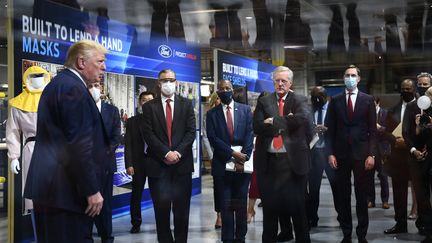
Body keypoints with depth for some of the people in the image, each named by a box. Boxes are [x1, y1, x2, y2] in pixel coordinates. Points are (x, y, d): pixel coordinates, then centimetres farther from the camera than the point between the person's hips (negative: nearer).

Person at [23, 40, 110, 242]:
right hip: (67, 189, -11)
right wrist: (92, 190, -18)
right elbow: (80, 145, -21)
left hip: (48, 186, 11)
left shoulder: (56, 84, 17)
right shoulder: (74, 88, -15)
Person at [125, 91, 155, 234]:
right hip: (138, 161, 1)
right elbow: (128, 144, 2)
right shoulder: (132, 121, 6)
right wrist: (129, 164, -6)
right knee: (136, 195, 6)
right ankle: (136, 224, 15)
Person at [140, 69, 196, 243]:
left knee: (182, 208, 4)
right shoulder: (149, 107, 6)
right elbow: (148, 134, -3)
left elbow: (191, 131, 2)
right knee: (162, 207, -1)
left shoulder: (186, 104, 10)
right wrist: (166, 153, -14)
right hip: (158, 164, -1)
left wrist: (178, 152, -12)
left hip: (182, 162, 1)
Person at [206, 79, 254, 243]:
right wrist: (232, 153, -15)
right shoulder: (212, 114, 6)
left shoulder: (245, 110, 7)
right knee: (226, 205, 2)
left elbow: (250, 134, -1)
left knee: (241, 204, 6)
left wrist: (243, 158, -12)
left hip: (242, 163, 1)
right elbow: (213, 138, -5)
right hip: (222, 164, 0)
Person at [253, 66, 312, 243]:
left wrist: (274, 121, -12)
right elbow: (257, 127, -6)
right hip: (268, 161, 2)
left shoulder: (300, 101, 5)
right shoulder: (264, 102, 8)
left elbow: (302, 118, -17)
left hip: (293, 160, -1)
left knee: (297, 205, 5)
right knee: (270, 206, 10)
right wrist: (287, 123, -10)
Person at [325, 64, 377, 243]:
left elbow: (373, 130, 1)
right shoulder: (335, 101, 6)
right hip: (341, 154, 1)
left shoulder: (368, 100, 4)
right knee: (343, 196, 5)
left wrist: (371, 154, -7)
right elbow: (329, 129, 4)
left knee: (361, 195, 5)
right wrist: (330, 153, -4)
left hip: (361, 154, -1)